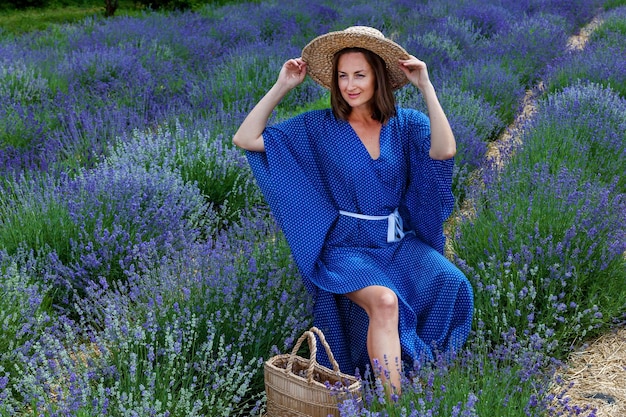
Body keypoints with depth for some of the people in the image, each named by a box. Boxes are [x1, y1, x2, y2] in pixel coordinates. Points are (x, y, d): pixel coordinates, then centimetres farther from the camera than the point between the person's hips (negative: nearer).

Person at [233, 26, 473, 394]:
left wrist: (426, 86, -16)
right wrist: (283, 86, -7)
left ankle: (419, 364, -3)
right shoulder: (320, 127, -2)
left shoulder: (405, 124, 1)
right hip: (348, 247, -2)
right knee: (384, 301, -34)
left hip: (401, 243, 3)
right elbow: (245, 139, -4)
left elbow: (445, 151, -19)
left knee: (451, 285, -26)